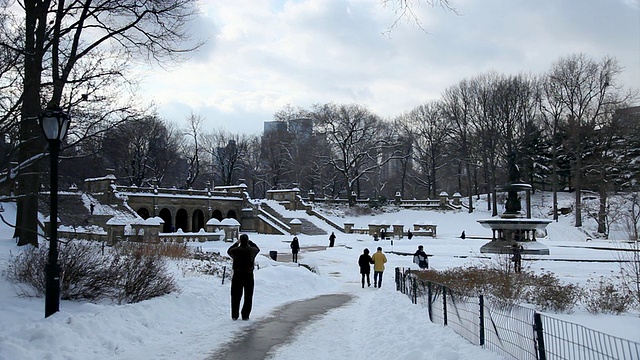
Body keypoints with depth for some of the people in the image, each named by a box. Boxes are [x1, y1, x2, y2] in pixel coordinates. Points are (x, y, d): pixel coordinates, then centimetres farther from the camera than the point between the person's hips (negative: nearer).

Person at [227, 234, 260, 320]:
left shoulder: (236, 250, -13)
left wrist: (236, 243, 17)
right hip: (249, 275, 0)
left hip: (237, 275, 0)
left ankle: (234, 315, 14)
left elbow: (229, 251, 11)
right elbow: (257, 248, 14)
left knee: (236, 296, 11)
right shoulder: (252, 250, -11)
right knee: (248, 297, 10)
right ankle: (245, 315, 9)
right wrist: (249, 242, 19)